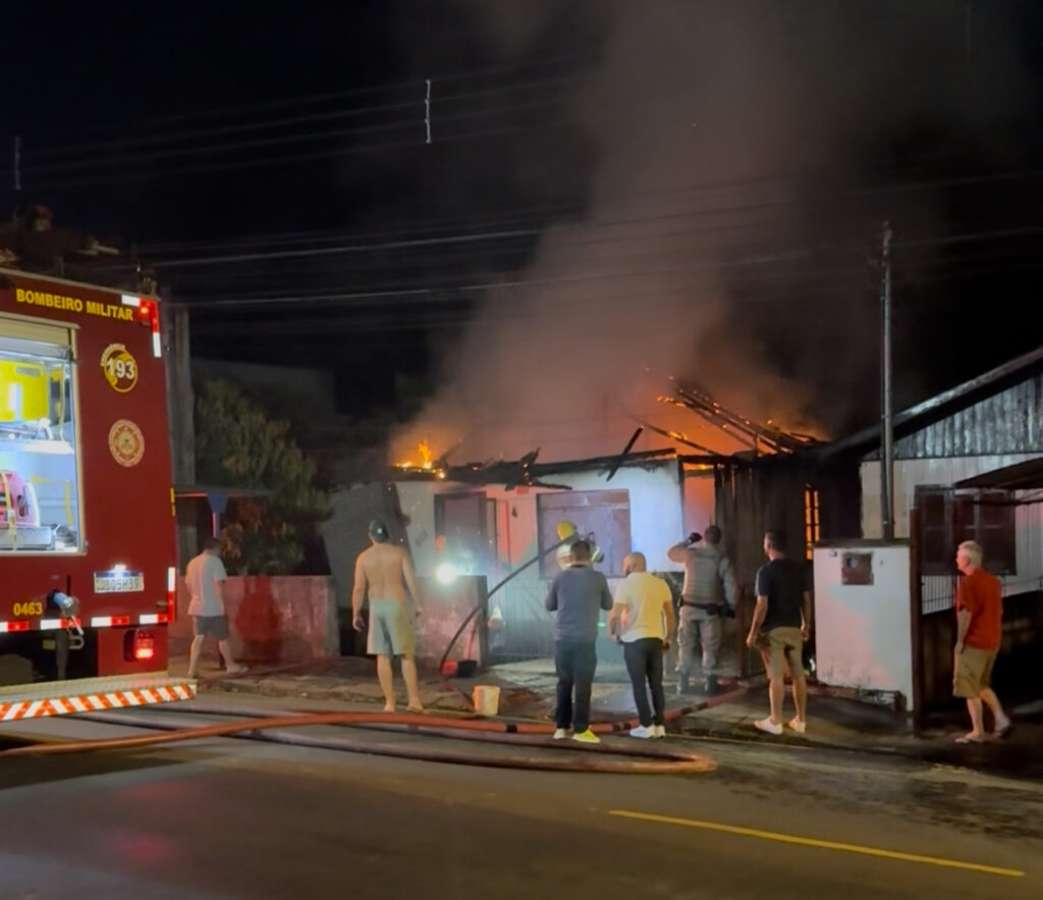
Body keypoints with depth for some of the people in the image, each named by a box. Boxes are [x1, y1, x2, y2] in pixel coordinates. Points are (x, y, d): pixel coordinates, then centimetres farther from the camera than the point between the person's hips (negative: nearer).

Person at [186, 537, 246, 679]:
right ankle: (230, 666, 18)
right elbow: (218, 586, -15)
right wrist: (222, 606, -13)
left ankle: (193, 670, 0)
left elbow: (190, 587, 17)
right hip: (213, 608, -6)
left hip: (197, 607, 6)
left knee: (198, 638, 6)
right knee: (223, 638, 7)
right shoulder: (215, 561, -10)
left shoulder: (192, 562, 13)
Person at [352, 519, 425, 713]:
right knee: (407, 655, 2)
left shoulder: (363, 557, 1)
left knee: (382, 656, 6)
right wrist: (418, 605, -2)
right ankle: (414, 700, -5)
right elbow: (411, 580, -9)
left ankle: (390, 703, 4)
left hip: (377, 608, 1)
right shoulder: (400, 553, -1)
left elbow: (359, 588, -3)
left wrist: (356, 614, 5)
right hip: (398, 605, -1)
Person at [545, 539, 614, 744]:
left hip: (562, 638, 3)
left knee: (564, 683, 13)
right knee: (582, 684, 1)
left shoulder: (560, 578, 2)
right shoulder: (598, 578, -2)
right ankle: (580, 729, 0)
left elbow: (549, 605, 14)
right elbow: (608, 605, 12)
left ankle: (561, 726, 14)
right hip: (585, 639, -3)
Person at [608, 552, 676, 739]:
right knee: (656, 684, 11)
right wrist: (668, 637, 20)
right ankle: (659, 725, 11)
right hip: (656, 639, 4)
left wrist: (612, 632, 5)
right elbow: (670, 615, 10)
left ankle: (646, 726, 1)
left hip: (634, 640, -4)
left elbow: (615, 614, -12)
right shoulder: (661, 584, 7)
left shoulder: (627, 584, -7)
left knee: (639, 684, 2)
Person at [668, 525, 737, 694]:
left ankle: (682, 683, 8)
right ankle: (709, 682, 4)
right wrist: (730, 606, 1)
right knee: (710, 648, 6)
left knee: (686, 646, 8)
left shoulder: (690, 553, -3)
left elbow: (671, 552, 16)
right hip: (711, 610, -1)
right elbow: (730, 585, -10)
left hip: (689, 607, 1)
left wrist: (688, 541, 25)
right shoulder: (722, 559, -7)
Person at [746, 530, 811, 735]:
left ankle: (775, 722, 3)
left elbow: (762, 605, -15)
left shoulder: (766, 570, -13)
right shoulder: (799, 568, 4)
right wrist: (806, 624, 19)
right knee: (798, 675, 9)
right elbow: (806, 599, 8)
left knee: (776, 676, -2)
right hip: (794, 627, 5)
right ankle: (801, 720, 14)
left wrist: (753, 632, -9)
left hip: (774, 629, -5)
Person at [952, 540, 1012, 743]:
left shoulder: (968, 582, -15)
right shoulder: (993, 580, 11)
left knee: (969, 688, 1)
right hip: (992, 642, 8)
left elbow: (965, 613, -20)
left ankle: (978, 731, 4)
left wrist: (960, 640, -14)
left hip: (973, 642, -8)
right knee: (982, 685, 21)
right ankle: (1001, 719, 7)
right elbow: (998, 611, 16)